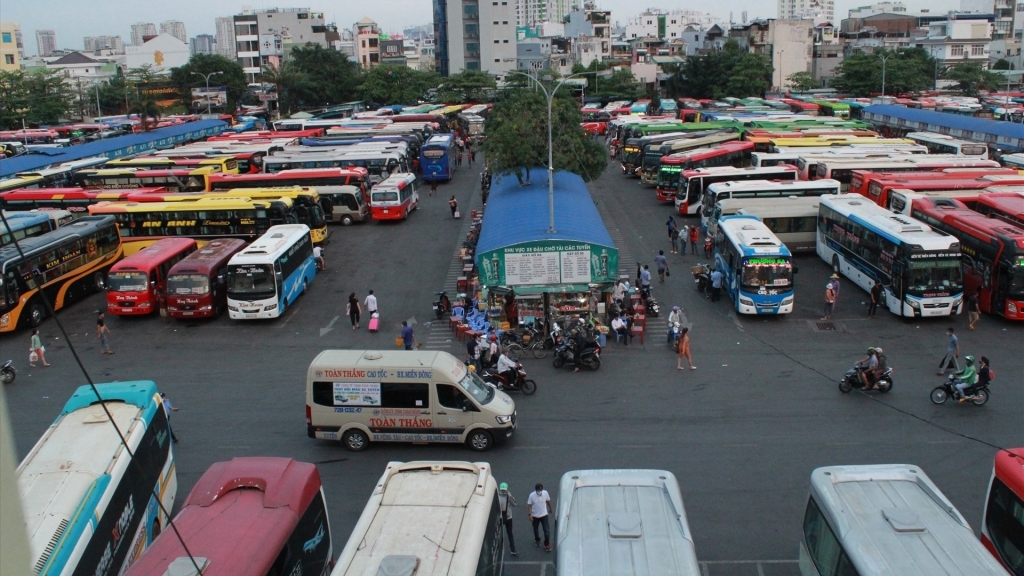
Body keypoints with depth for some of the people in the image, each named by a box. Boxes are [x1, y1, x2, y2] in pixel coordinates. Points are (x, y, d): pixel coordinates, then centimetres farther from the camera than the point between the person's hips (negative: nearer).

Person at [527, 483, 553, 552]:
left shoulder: (545, 493, -17)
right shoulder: (532, 495, -22)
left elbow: (548, 501, 2)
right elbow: (529, 505, -13)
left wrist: (550, 509, 16)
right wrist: (530, 514, -20)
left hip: (544, 515, 0)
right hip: (535, 516, 0)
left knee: (547, 530, -1)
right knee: (535, 529, 20)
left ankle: (547, 544, 19)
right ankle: (537, 540, 48)